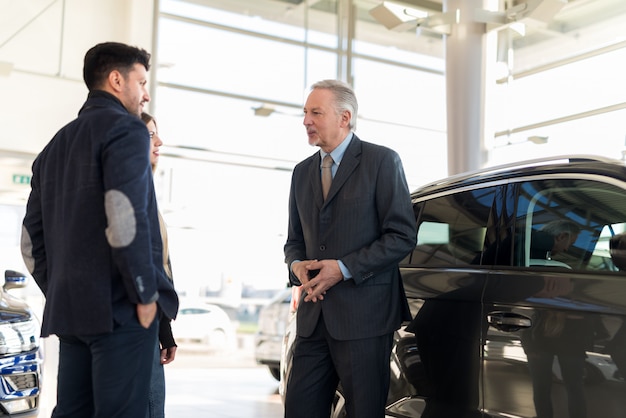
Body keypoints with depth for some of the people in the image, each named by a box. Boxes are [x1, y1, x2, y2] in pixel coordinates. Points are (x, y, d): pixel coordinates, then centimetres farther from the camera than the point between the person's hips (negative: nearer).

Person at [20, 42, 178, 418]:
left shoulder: (56, 145, 21)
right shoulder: (126, 129, -5)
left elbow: (31, 239, 20)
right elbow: (125, 219, -20)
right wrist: (147, 294, -12)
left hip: (68, 312, 8)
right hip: (119, 308, -8)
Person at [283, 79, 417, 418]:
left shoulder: (381, 161, -3)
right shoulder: (302, 172, 15)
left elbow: (402, 236, -9)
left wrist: (344, 268, -16)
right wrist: (296, 264, -3)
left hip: (363, 315, -5)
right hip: (314, 316, 6)